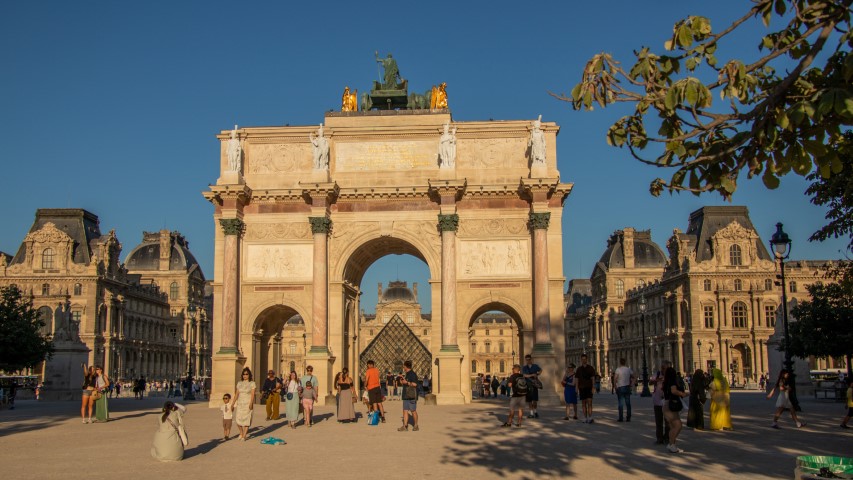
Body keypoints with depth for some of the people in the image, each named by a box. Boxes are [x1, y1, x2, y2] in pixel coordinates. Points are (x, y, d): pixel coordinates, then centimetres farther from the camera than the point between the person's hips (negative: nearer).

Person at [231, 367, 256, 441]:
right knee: (238, 419, -2)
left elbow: (252, 394, -9)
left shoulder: (252, 383, -1)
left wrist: (251, 403, -21)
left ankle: (244, 436, -2)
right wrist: (233, 403, 7)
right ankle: (242, 433, 22)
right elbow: (236, 394, 11)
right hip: (240, 403, 3)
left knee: (246, 419, -6)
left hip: (248, 404, -3)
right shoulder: (239, 383, 10)